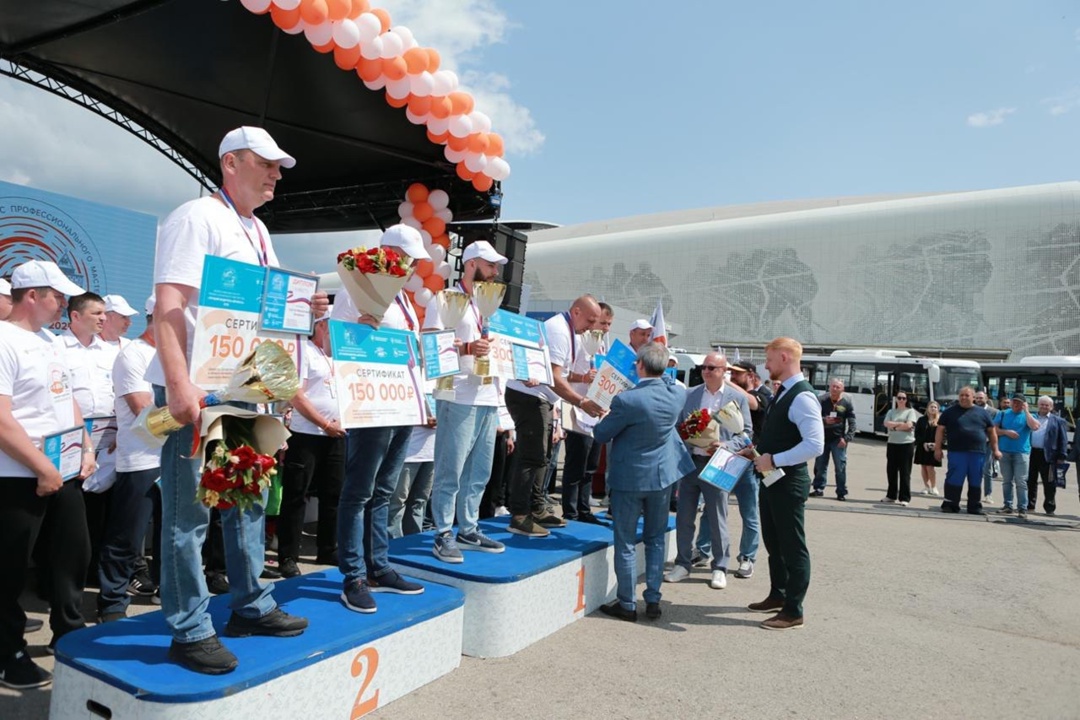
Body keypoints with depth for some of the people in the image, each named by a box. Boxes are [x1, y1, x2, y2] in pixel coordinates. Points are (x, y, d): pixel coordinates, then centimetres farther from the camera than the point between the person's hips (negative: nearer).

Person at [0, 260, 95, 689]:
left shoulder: (49, 340, 11)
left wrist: (86, 448, 8)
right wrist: (42, 470, -19)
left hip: (64, 472, 8)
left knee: (73, 554, 17)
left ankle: (69, 633, 34)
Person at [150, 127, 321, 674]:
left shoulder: (259, 232, 17)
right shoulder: (196, 218, -10)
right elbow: (167, 306, -19)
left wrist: (303, 309, 3)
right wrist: (179, 384, -28)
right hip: (197, 391, -9)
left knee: (248, 502, 15)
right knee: (189, 515, 0)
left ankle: (251, 606, 29)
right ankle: (190, 631, 12)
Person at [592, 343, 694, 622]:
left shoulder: (627, 400, -25)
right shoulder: (678, 394, -9)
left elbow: (600, 435, -12)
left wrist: (604, 419, 9)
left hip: (629, 478, -5)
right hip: (663, 474, 5)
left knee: (625, 543, 8)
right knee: (655, 539, 17)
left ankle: (627, 605, 17)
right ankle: (653, 601, 23)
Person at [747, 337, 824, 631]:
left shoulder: (802, 397, -21)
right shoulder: (783, 392, 10)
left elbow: (815, 445, -28)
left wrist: (774, 460, -24)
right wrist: (759, 447, 7)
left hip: (788, 482, -10)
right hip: (772, 478, 10)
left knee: (792, 547, 2)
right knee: (773, 541, 20)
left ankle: (793, 612, 13)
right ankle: (778, 596, 35)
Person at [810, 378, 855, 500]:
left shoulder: (847, 402, -4)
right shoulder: (822, 400, -3)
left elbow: (852, 423, -3)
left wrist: (846, 438, -12)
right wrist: (824, 419, -19)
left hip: (838, 439, -2)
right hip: (823, 437, 2)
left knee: (840, 466, -1)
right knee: (820, 465, 9)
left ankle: (842, 492, 8)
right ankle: (819, 489, 21)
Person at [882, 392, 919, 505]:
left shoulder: (910, 412, 2)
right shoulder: (891, 412, 13)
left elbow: (909, 425, -13)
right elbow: (887, 424, -3)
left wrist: (894, 426, -6)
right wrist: (901, 424, -10)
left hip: (907, 444, -4)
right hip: (892, 444, 4)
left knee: (905, 472, -3)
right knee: (891, 470, 8)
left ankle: (904, 498, 1)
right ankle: (891, 495, 19)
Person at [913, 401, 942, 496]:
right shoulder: (921, 420, 5)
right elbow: (917, 434, 2)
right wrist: (923, 443, -10)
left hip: (934, 448, -2)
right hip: (922, 447, 2)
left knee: (931, 467, -5)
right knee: (923, 467, 6)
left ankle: (933, 487, 7)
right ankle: (926, 486, 17)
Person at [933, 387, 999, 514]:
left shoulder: (982, 412, 11)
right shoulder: (950, 411, 5)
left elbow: (992, 432, 15)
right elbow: (940, 430, 4)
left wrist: (995, 450, 10)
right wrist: (937, 448, -2)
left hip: (978, 452, 2)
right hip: (957, 452, -2)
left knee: (976, 482, 8)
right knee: (954, 480, -3)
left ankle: (974, 507, 18)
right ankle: (950, 505, 4)